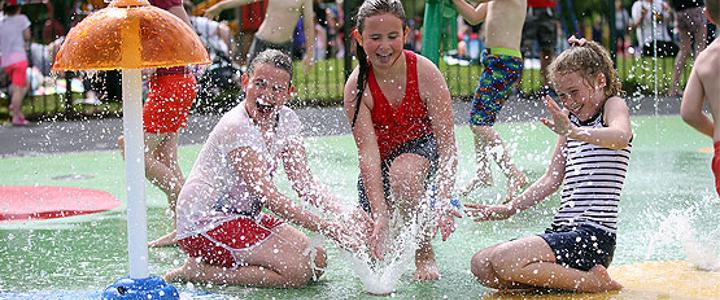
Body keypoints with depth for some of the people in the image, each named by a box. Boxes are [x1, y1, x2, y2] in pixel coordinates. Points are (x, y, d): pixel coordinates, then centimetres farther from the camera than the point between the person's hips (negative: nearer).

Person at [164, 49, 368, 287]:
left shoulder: (286, 120, 2)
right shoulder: (237, 127, -23)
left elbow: (304, 183, 1)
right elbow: (269, 197, -26)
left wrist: (342, 212, -17)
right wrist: (327, 228, -30)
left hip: (244, 216, 9)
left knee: (317, 260, 0)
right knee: (297, 271, -18)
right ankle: (197, 271, -8)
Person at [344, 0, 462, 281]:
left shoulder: (425, 73, -25)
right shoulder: (357, 86, -23)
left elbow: (447, 143, -25)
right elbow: (368, 152, -29)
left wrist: (443, 200, -40)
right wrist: (380, 216, -39)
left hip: (421, 146, -2)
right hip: (381, 161, 2)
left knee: (402, 173, -38)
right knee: (375, 251, 0)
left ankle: (425, 254, -16)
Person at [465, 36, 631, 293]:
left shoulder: (613, 105, -2)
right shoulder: (570, 118, 21)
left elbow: (621, 137, -28)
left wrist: (574, 133, -46)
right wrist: (508, 209, 11)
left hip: (594, 235, -9)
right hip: (562, 231, 9)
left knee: (505, 261, -27)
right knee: (481, 265, -4)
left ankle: (594, 282, -12)